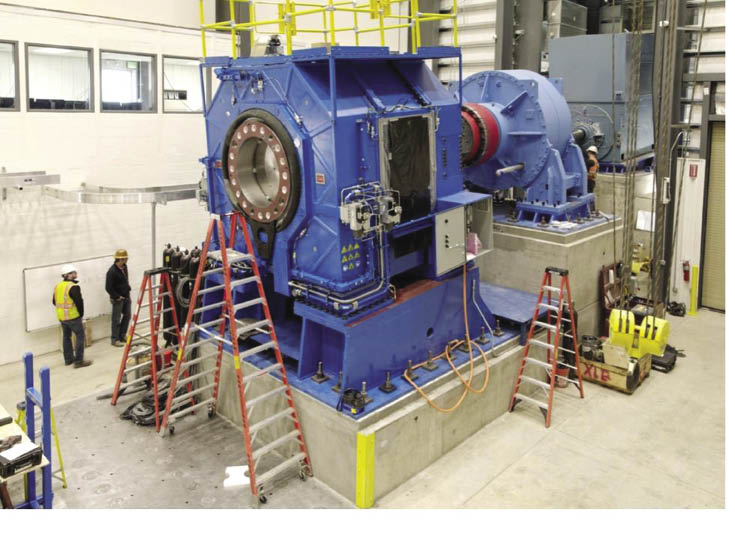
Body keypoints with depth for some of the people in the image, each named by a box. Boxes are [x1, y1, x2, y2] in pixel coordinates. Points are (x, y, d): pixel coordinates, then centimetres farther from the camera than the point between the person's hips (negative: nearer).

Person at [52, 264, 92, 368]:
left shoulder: (57, 286, 7)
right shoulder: (73, 287, -18)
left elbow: (54, 301, 15)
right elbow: (79, 302, -19)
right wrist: (81, 313, -4)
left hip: (61, 316, 8)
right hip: (73, 316, -8)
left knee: (67, 337, 20)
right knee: (80, 336, 0)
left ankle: (68, 359, 29)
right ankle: (78, 360, -1)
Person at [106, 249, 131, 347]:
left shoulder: (124, 267, 3)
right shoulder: (112, 271, -21)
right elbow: (108, 287, -20)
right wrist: (117, 297, -16)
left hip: (126, 296, 8)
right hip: (118, 298, -8)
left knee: (127, 316, 15)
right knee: (116, 319, -1)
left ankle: (122, 336, 27)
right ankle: (114, 339, 8)